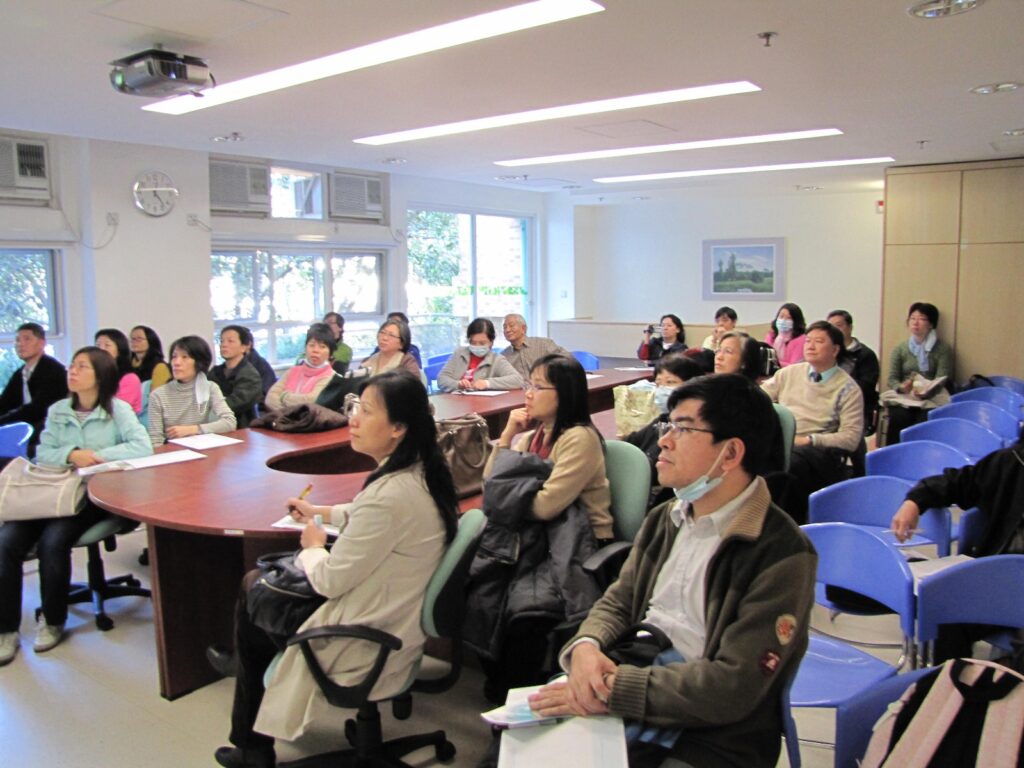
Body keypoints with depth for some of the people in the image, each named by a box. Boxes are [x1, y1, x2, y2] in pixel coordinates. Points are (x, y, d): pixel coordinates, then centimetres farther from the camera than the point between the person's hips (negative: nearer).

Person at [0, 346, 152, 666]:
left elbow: (143, 446, -13)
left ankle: (53, 621, -4)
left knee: (52, 540, -27)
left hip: (96, 494, -4)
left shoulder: (118, 409, 0)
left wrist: (97, 455, -18)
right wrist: (70, 454, -14)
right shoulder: (57, 411, 14)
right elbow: (42, 453, 7)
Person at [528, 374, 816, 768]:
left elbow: (733, 686, -20)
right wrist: (585, 645, -12)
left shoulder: (781, 554, -16)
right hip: (629, 684, 6)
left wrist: (613, 690, -23)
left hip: (708, 736, -5)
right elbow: (619, 601, 11)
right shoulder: (665, 519, 8)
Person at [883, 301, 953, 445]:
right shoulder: (900, 349, 15)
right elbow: (891, 379, 7)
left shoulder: (943, 349, 8)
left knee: (925, 419, -33)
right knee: (899, 418, -31)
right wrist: (902, 387, -17)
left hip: (930, 398, -1)